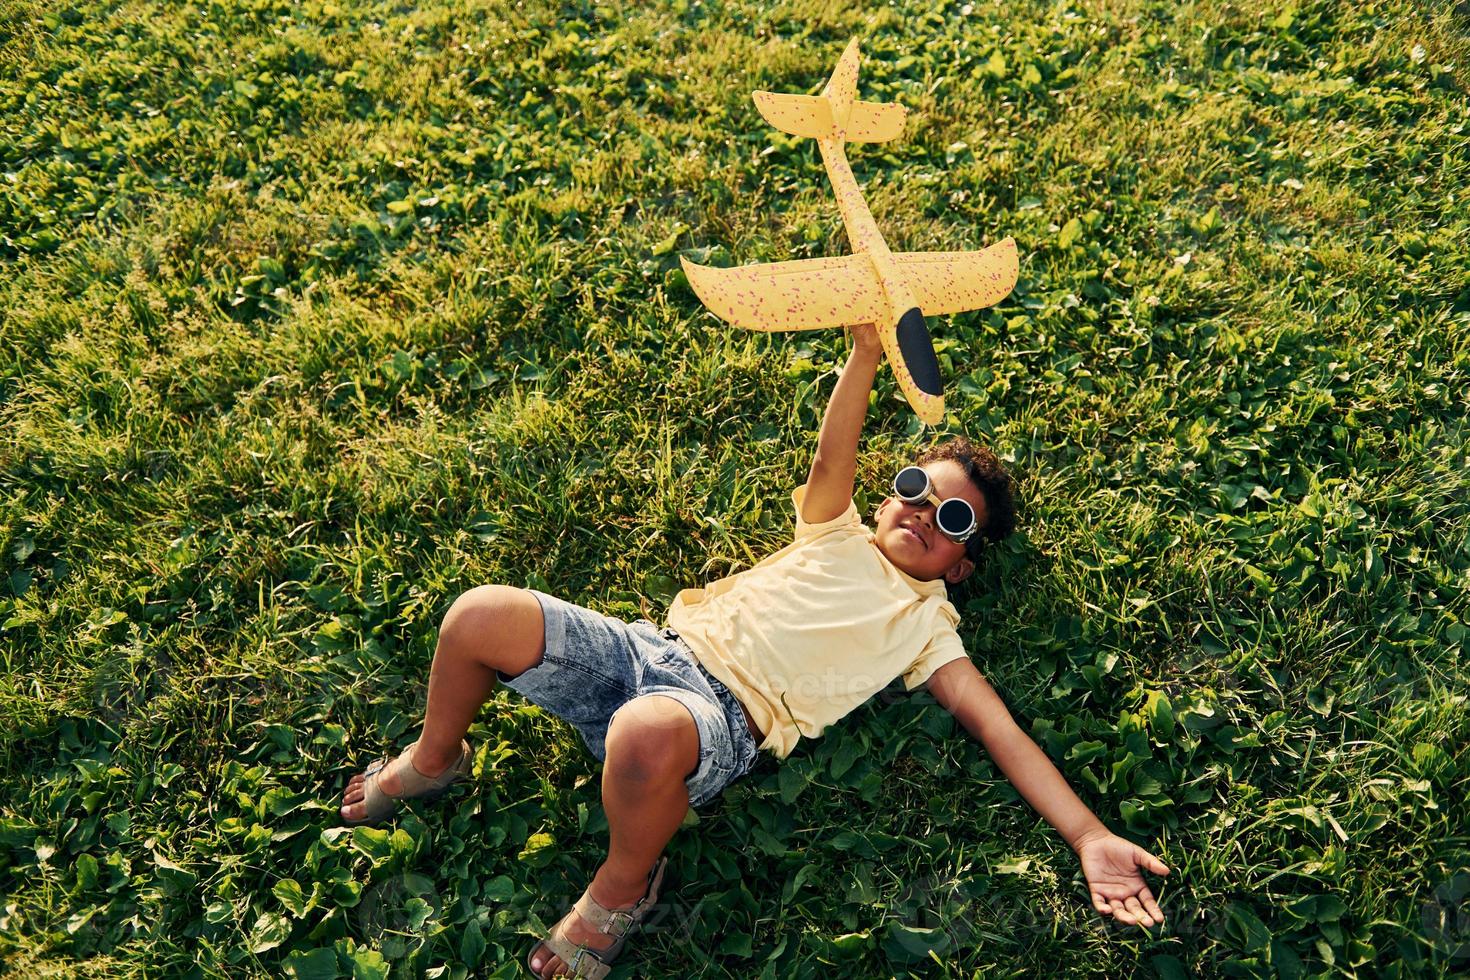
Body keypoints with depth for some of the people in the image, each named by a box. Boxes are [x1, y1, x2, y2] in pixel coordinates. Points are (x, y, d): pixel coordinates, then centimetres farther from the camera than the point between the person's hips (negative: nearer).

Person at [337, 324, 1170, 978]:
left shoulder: (926, 623, 11)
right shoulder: (838, 535, 21)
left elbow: (998, 727, 2)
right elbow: (833, 457, 3)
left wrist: (1091, 837, -9)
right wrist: (867, 351, -13)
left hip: (723, 712, -4)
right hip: (651, 649, 4)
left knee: (647, 734, -42)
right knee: (483, 616, -17)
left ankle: (624, 886, -6)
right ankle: (435, 761, 17)